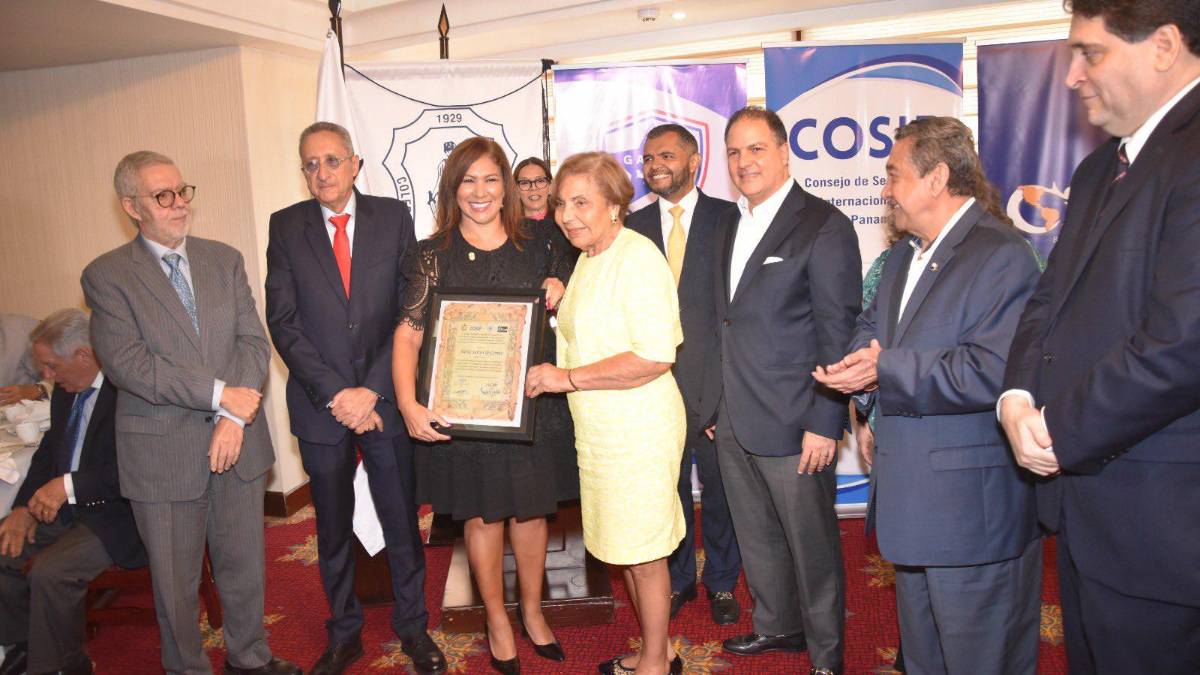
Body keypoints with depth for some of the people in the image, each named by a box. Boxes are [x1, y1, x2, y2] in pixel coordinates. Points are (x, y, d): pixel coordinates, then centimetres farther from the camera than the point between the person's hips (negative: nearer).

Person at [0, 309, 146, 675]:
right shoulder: (66, 391, 10)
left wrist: (70, 485, -27)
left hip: (115, 513, -9)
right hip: (61, 507, 9)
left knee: (49, 572, -25)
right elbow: (49, 450, 18)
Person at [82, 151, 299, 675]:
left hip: (237, 442, 3)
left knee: (244, 566, 16)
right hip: (163, 454, -3)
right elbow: (126, 363, -15)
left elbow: (254, 343, 1)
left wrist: (236, 417, -12)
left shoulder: (224, 259, 7)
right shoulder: (106, 275, -4)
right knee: (175, 581, 12)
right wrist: (219, 393, -19)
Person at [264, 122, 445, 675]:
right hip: (320, 404, 1)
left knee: (402, 521, 10)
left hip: (386, 400, -1)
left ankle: (413, 627, 30)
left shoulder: (393, 216, 0)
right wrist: (335, 393, -13)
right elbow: (283, 322, -4)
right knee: (332, 529, 15)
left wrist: (373, 390, -11)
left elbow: (409, 311, -4)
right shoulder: (286, 227, 2)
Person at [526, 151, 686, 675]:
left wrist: (568, 378, -21)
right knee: (625, 550, 19)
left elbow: (654, 356, -25)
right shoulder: (588, 257, 13)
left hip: (639, 430, -9)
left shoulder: (638, 258, -17)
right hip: (599, 429, 9)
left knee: (644, 553, 6)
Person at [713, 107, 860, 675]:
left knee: (812, 543, 8)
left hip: (791, 423, -7)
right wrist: (717, 403, 12)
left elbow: (838, 334, -13)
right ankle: (777, 626, 41)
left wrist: (825, 423, -16)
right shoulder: (729, 224, 12)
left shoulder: (824, 226, -10)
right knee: (756, 536, 20)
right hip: (733, 419, 7)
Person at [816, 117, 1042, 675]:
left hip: (973, 505, -9)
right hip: (910, 498, 9)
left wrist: (888, 371, -23)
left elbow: (994, 372, -27)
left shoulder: (1003, 255, -17)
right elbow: (872, 327, 17)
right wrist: (865, 362, -6)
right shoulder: (905, 254, 14)